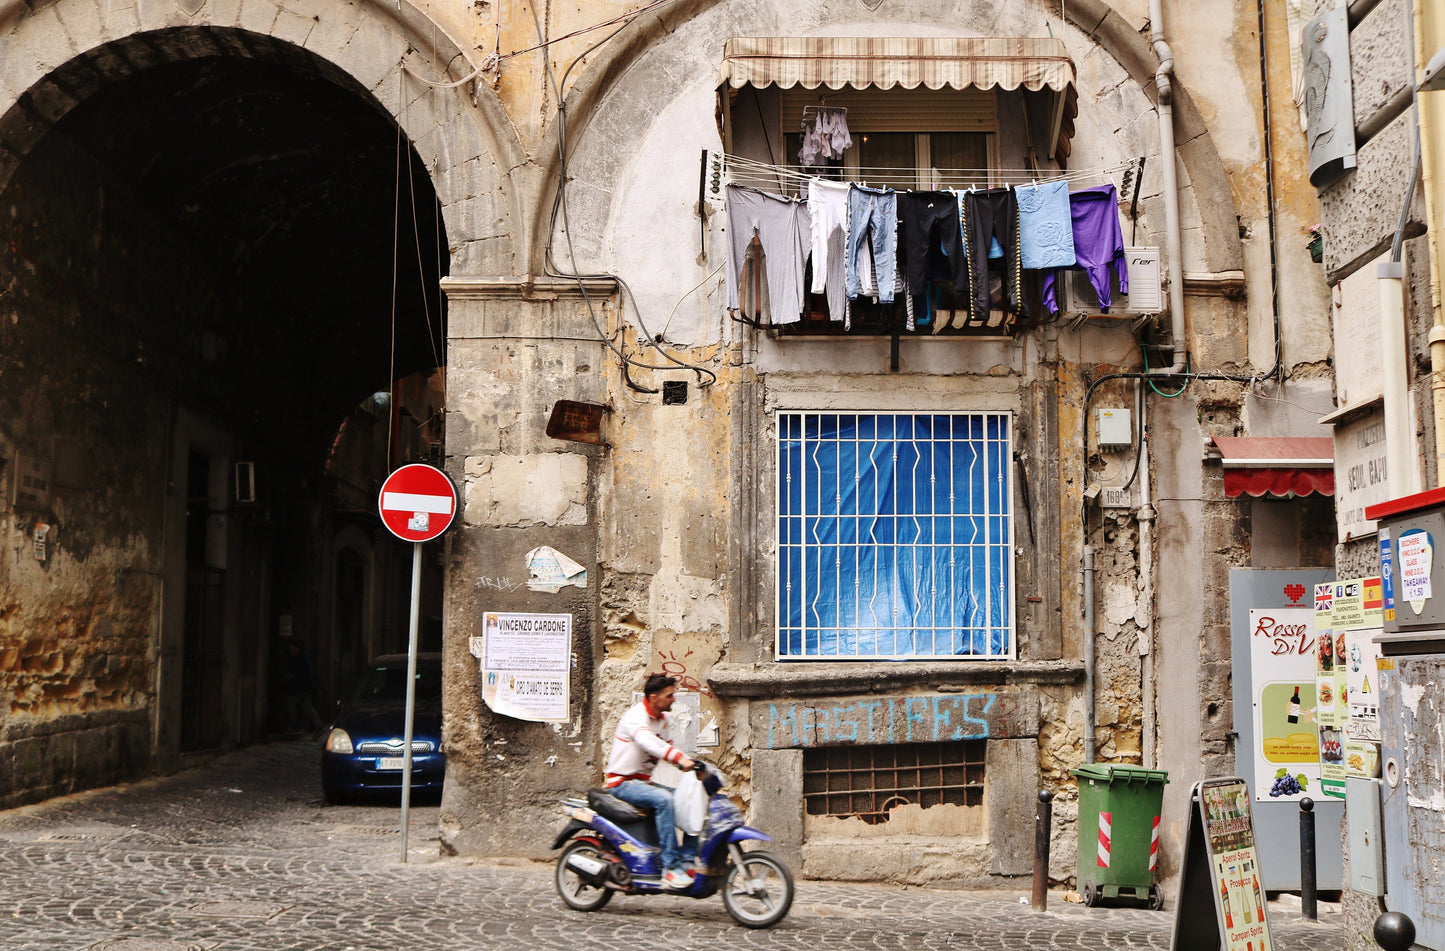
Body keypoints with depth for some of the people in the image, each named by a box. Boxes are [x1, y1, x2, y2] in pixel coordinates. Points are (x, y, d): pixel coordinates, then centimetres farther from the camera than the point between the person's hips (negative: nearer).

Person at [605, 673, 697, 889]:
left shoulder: (662, 720, 12)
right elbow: (647, 741, -37)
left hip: (643, 781, 9)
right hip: (623, 783, -9)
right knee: (663, 799, -32)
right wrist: (680, 758, -49)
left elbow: (669, 747, 15)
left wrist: (694, 765, -3)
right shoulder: (636, 715, -17)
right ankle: (670, 866, -31)